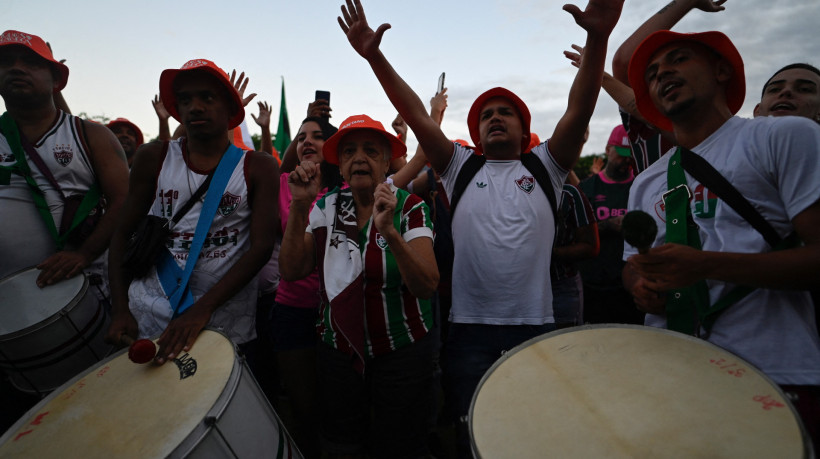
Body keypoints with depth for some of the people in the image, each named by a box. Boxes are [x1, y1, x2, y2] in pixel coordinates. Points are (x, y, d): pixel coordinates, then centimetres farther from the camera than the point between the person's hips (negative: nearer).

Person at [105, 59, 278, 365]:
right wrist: (120, 310, -4)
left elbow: (261, 247, -9)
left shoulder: (258, 167, -1)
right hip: (148, 318, 2)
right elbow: (124, 234, 8)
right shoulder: (153, 159, 4)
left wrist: (202, 311, -19)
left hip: (226, 324, -1)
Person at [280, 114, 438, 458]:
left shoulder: (410, 208, -11)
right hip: (338, 350, 3)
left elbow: (427, 285, -22)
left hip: (400, 352, -3)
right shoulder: (325, 207, 0)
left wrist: (389, 231, -36)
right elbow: (291, 271, -7)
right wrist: (299, 206, -18)